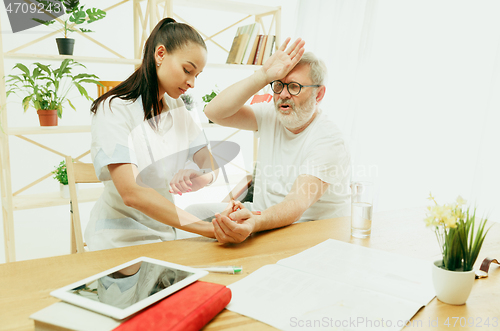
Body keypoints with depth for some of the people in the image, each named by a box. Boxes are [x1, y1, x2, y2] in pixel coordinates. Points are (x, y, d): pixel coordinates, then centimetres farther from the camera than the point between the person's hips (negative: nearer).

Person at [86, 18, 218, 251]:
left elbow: (211, 164, 2)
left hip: (164, 233, 6)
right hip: (120, 240, -6)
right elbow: (132, 193, -26)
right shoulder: (114, 110, -14)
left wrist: (204, 177, -24)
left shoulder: (177, 108, 8)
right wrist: (211, 229, -32)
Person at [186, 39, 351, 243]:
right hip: (263, 215, 7)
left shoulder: (328, 141, -18)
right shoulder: (270, 116, 1)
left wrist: (254, 223, -51)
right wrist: (264, 75, -19)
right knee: (193, 213, -8)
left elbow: (297, 204, -31)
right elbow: (214, 112, -12)